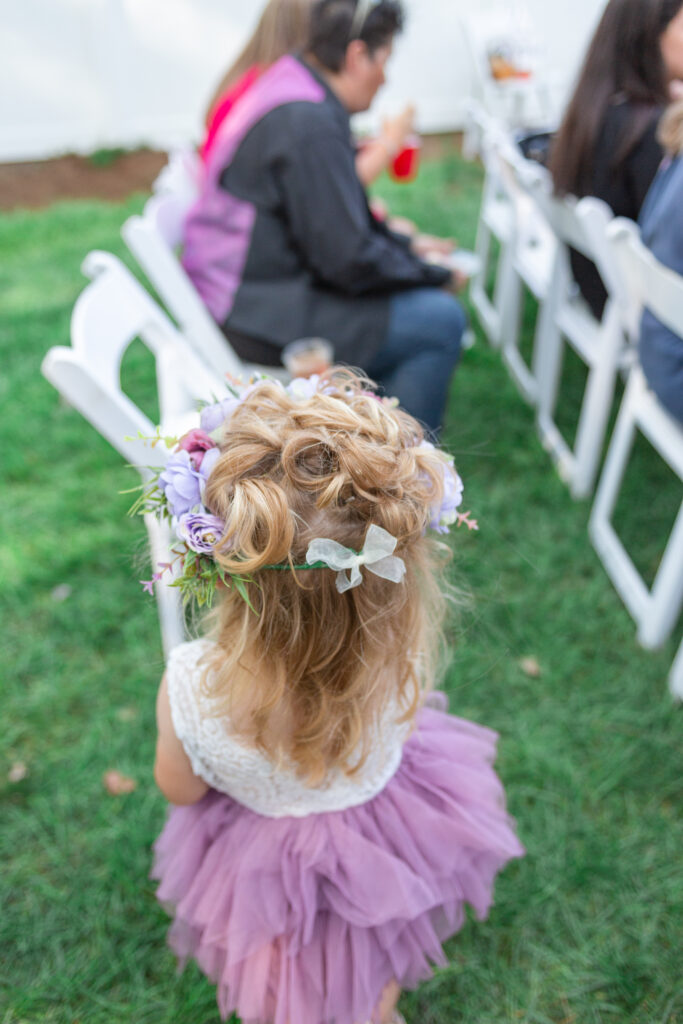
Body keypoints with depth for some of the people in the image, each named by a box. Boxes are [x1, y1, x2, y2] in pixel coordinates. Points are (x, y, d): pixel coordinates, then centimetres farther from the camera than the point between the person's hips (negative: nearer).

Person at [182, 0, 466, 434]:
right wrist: (438, 276, -8)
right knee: (440, 320, -11)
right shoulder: (308, 122, -22)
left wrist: (406, 246, 13)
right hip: (256, 319, -11)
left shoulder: (287, 89, 11)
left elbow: (340, 218, 20)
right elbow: (348, 259, -22)